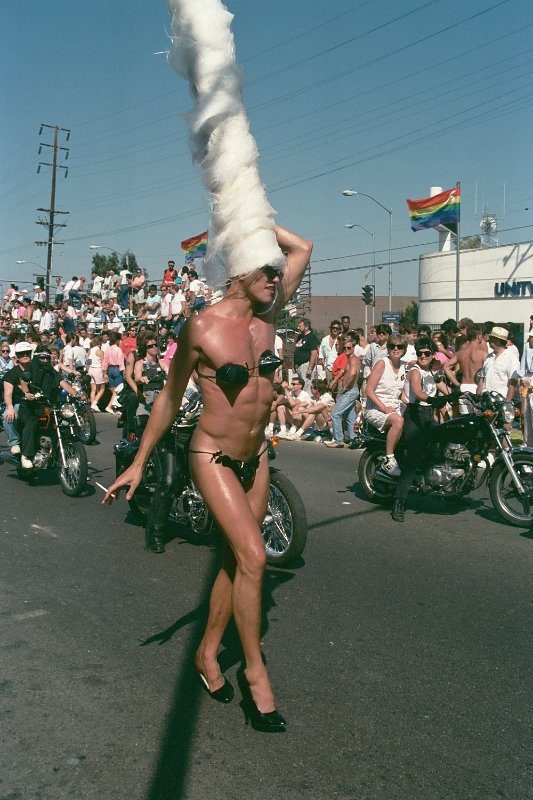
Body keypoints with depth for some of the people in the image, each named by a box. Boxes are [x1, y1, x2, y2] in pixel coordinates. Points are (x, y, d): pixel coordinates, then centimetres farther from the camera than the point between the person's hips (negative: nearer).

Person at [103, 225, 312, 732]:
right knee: (253, 556, -15)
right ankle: (255, 669, 4)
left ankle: (207, 653, 30)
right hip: (213, 459, -6)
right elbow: (170, 397, -5)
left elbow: (302, 249, 8)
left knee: (236, 562, 12)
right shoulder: (202, 327, -15)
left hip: (255, 458, 6)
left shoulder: (267, 314, -1)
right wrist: (138, 463, -2)